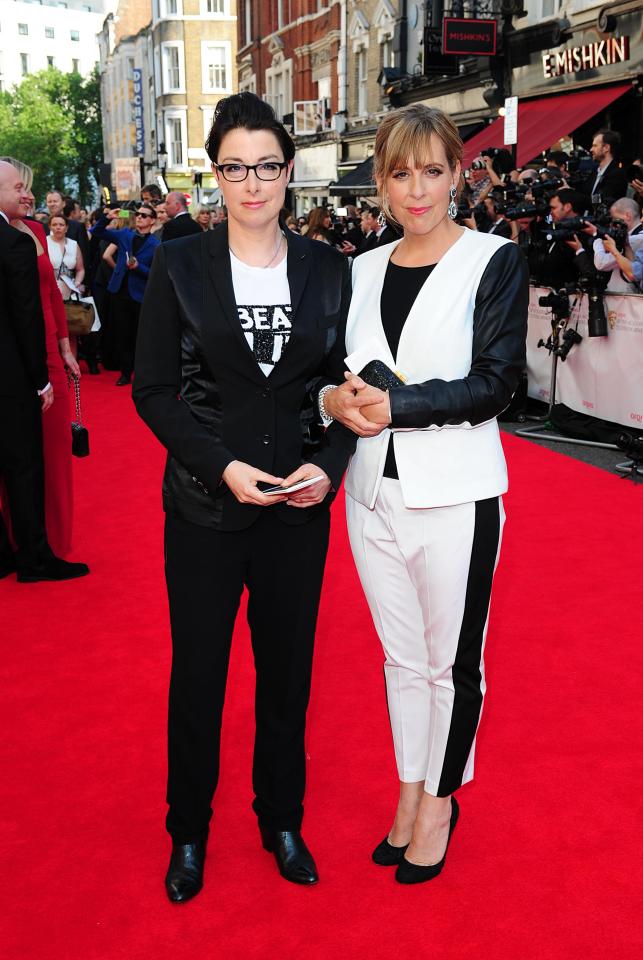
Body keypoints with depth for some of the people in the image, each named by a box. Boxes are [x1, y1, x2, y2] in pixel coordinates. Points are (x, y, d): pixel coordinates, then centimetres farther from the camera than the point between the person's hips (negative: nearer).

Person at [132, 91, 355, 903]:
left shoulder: (326, 268, 2)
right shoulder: (179, 266, -3)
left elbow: (345, 381, 6)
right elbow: (153, 389, -4)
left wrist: (329, 464, -11)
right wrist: (222, 465, -16)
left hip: (299, 506, 2)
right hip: (205, 506, -1)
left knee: (287, 669, 14)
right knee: (197, 674, 10)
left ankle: (281, 820, 36)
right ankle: (188, 831, 32)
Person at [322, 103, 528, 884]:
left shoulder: (494, 261, -6)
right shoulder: (363, 270, 8)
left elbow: (495, 384, -14)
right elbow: (336, 374, 11)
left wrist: (395, 405, -22)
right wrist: (334, 399, -12)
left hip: (453, 498, -4)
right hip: (374, 494, 4)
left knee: (452, 663, 10)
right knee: (400, 657, 17)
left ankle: (440, 800, 31)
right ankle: (409, 792, 34)